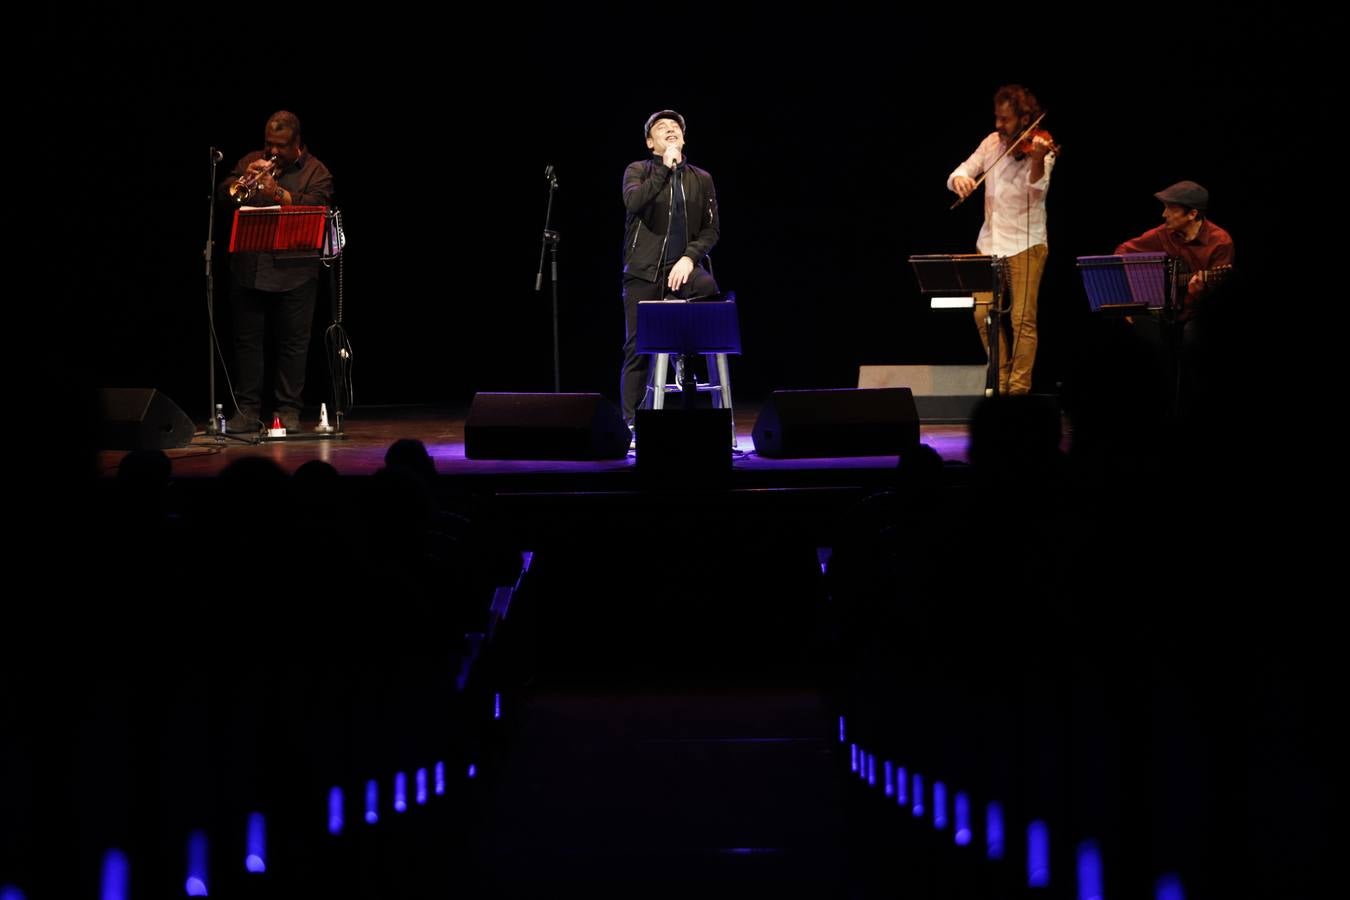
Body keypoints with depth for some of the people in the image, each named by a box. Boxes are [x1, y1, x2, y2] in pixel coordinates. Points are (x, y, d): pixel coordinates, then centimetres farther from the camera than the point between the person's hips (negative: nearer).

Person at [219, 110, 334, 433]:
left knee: (293, 343, 1)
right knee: (247, 340, 5)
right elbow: (224, 194, 5)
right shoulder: (250, 161, 14)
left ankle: (288, 410, 7)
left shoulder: (316, 172, 2)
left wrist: (277, 192, -23)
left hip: (293, 272, -3)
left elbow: (314, 207, -14)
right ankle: (247, 410, 9)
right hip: (249, 269, 3)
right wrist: (245, 179, -13)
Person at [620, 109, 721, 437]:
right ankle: (631, 422, 1)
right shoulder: (638, 171, 8)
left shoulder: (701, 179, 13)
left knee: (709, 288, -33)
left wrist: (690, 257, -9)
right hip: (643, 271, -1)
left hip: (683, 265, 1)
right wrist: (665, 168, -17)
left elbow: (711, 229, 7)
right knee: (637, 348, -5)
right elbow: (633, 201, -14)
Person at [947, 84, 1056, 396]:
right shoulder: (992, 143, 7)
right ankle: (1001, 379, 16)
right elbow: (959, 173, 6)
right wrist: (959, 179, -18)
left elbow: (1036, 189, -24)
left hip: (1025, 242, -5)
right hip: (990, 241, 5)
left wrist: (1037, 159, -43)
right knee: (983, 313, 1)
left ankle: (1019, 388, -2)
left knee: (1022, 318, -8)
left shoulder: (1040, 150, -8)